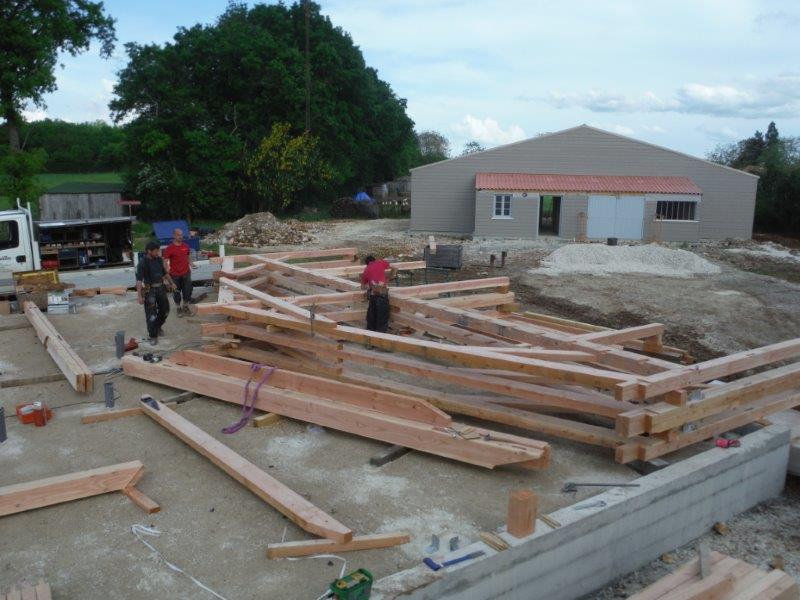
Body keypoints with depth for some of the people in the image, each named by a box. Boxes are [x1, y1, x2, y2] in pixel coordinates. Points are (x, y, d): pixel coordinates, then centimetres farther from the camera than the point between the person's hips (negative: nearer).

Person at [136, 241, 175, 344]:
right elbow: (139, 280, -22)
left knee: (165, 310, 16)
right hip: (149, 290, -6)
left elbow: (164, 272, 19)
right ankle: (153, 336, 9)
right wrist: (139, 296, -29)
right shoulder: (142, 263, -16)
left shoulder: (159, 259, 3)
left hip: (161, 288, 6)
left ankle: (157, 327, 40)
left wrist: (171, 283, 27)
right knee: (151, 314, -3)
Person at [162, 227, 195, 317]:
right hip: (175, 275, -4)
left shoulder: (186, 246, 5)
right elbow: (165, 261, -11)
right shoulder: (169, 248, -10)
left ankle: (185, 307, 28)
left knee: (187, 291, 9)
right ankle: (178, 308, 25)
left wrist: (191, 264, -2)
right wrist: (167, 269, -28)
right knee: (176, 292, 8)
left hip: (186, 273, 4)